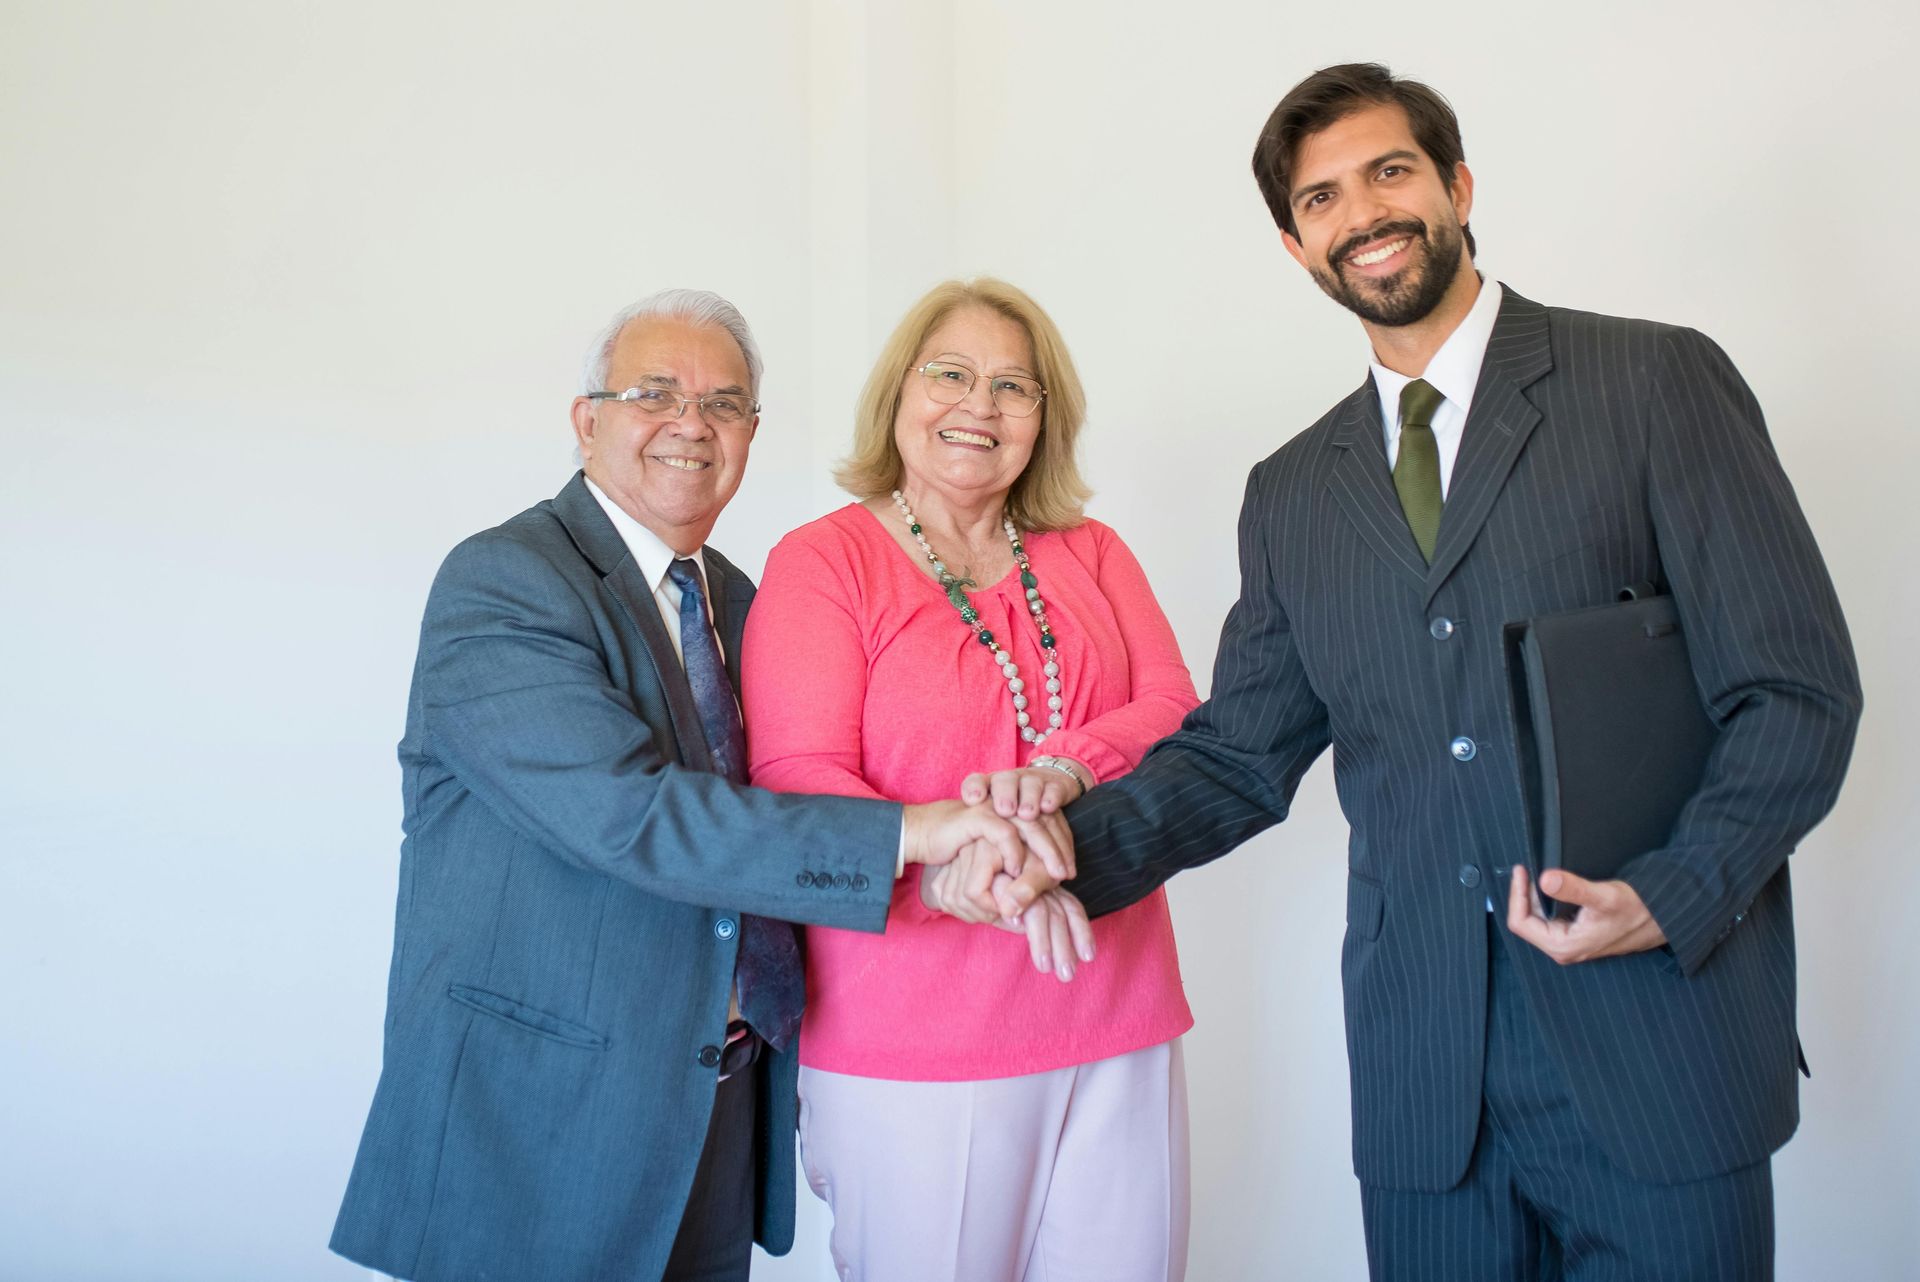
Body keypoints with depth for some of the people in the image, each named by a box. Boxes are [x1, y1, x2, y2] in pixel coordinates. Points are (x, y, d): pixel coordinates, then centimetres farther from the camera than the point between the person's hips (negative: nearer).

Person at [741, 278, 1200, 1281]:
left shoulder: (1090, 556, 13)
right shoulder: (821, 561, -1)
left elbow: (1178, 719, 3)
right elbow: (797, 784, -11)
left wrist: (1064, 769, -18)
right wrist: (954, 865, -29)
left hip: (1118, 1026, 4)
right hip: (912, 1047, -4)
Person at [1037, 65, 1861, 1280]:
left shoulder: (1658, 382, -2)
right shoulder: (1291, 493, 10)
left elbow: (1798, 688, -5)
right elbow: (1238, 755, 10)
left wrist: (1674, 893, -20)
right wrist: (1069, 843, -8)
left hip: (1660, 1054, -3)